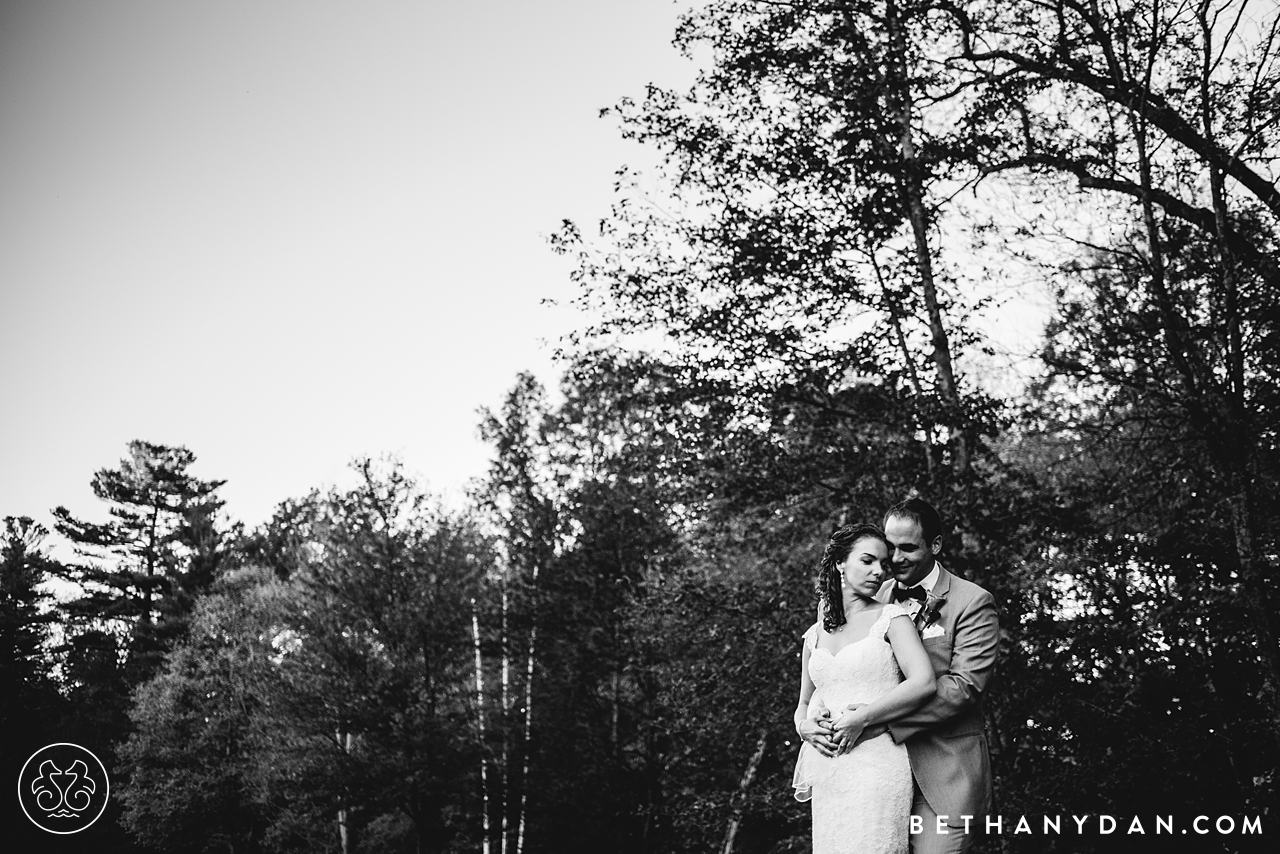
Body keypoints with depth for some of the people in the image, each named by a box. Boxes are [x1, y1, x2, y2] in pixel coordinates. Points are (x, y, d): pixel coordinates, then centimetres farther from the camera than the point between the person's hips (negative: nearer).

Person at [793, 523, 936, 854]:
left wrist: (861, 717, -16)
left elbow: (924, 683, -13)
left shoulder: (890, 617, 0)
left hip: (876, 763, -4)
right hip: (827, 773, 5)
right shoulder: (815, 634, 15)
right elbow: (803, 704, 22)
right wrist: (804, 725, -1)